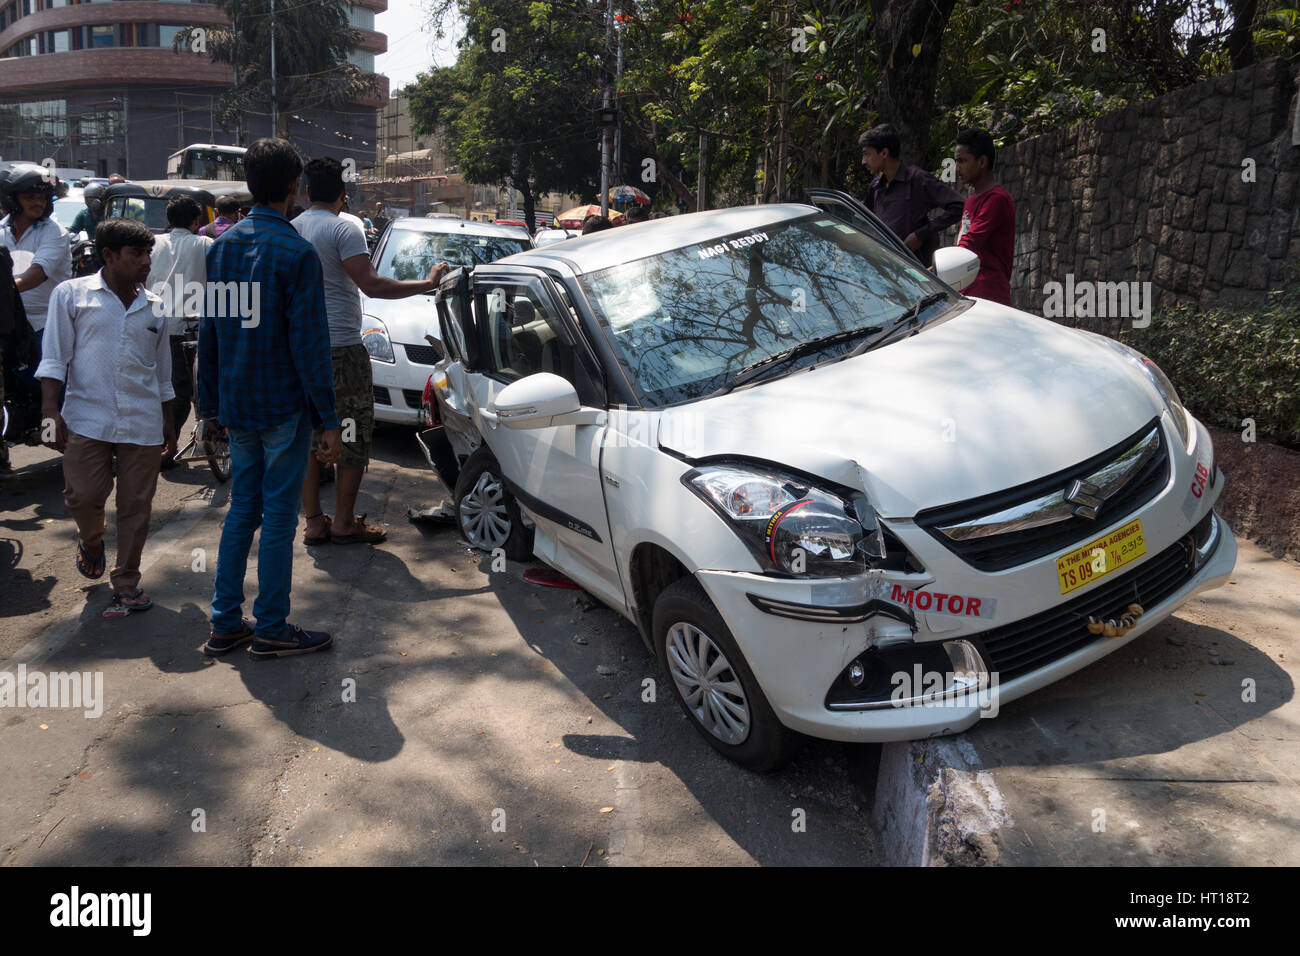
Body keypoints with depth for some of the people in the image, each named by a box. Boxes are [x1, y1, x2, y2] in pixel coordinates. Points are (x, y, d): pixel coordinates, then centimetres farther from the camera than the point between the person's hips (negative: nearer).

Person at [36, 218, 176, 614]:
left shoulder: (154, 306, 13)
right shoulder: (72, 294, 4)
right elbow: (55, 355, 0)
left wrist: (167, 422, 19)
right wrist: (50, 410, -9)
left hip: (142, 422, 2)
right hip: (86, 418, -2)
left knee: (136, 506, 2)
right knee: (84, 496, -6)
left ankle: (126, 584, 15)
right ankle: (91, 541, 30)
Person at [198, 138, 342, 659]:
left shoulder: (222, 245, 7)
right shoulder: (296, 252, -13)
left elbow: (208, 332, 11)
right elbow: (309, 344, -16)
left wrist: (210, 401, 18)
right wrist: (328, 421, -12)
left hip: (236, 406, 6)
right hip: (283, 406, -6)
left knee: (242, 509, 15)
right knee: (279, 517, 3)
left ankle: (224, 625, 20)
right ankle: (271, 630, 12)